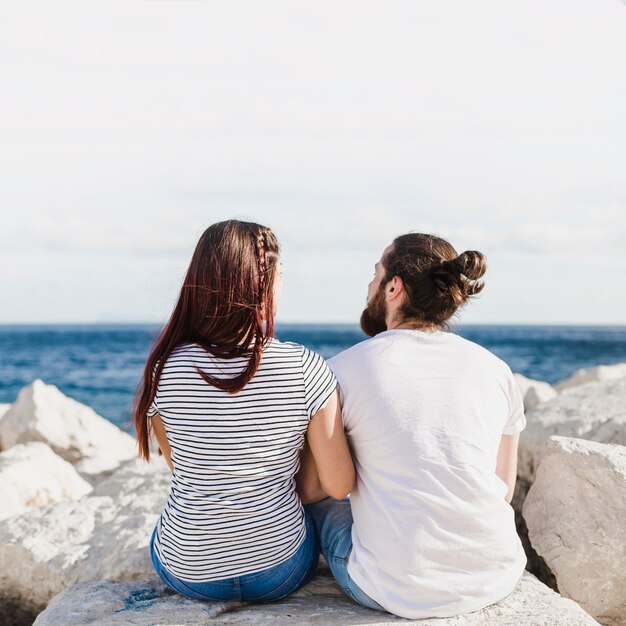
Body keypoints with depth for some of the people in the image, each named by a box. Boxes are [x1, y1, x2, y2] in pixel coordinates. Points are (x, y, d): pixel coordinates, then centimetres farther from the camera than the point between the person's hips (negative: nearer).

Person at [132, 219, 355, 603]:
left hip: (188, 572, 1)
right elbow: (340, 486, -15)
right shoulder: (306, 369, -19)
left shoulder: (166, 370, -15)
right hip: (281, 571, 0)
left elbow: (180, 467, 1)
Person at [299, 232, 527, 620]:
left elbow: (310, 490, 2)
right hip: (498, 582, 4)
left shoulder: (344, 369, -7)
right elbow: (504, 490, 11)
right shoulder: (496, 369, 3)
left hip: (399, 594, -3)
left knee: (324, 497, 24)